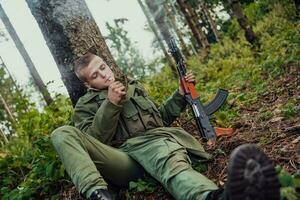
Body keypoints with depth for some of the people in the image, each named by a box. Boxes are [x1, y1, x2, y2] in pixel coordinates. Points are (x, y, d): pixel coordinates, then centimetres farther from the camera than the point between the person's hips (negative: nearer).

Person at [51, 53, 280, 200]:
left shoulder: (134, 87, 34)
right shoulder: (85, 105, 21)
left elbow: (161, 117, 39)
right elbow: (93, 142, 3)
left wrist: (181, 94, 26)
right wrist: (110, 105, -5)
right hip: (122, 158, -1)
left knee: (174, 164, -40)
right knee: (62, 134, -24)